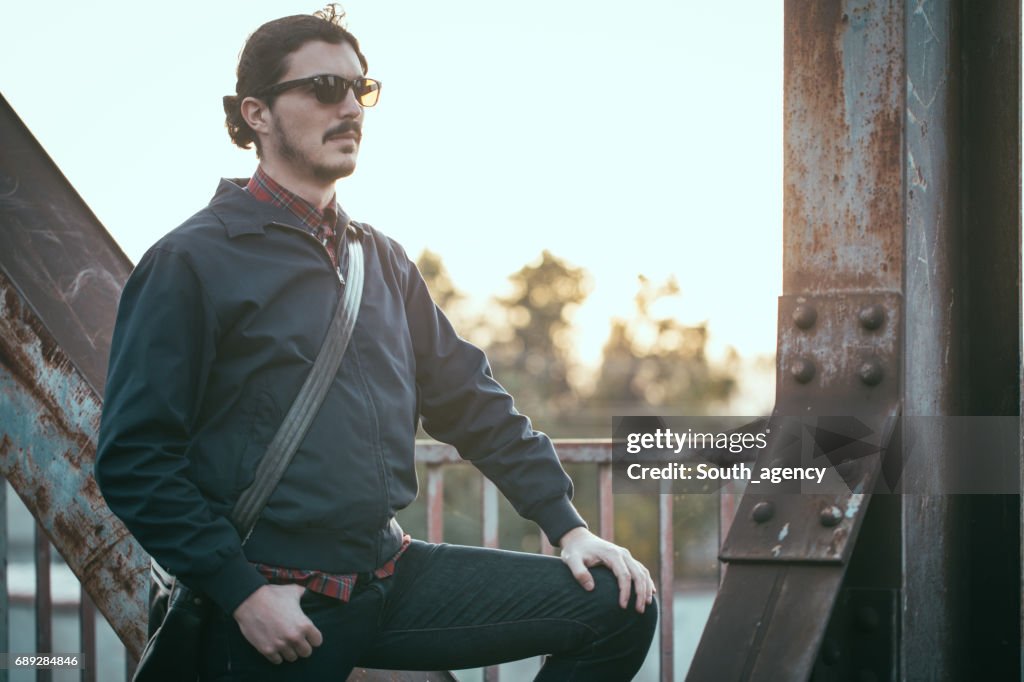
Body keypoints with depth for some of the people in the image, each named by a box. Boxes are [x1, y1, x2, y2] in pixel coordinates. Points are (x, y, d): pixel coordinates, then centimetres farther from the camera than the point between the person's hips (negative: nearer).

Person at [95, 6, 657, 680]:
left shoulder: (382, 261, 14)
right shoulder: (192, 262, -7)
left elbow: (473, 402, 17)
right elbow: (134, 460, -12)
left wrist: (569, 527, 8)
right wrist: (243, 593, -17)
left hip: (395, 576, 6)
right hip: (278, 606, -6)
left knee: (619, 605, -2)